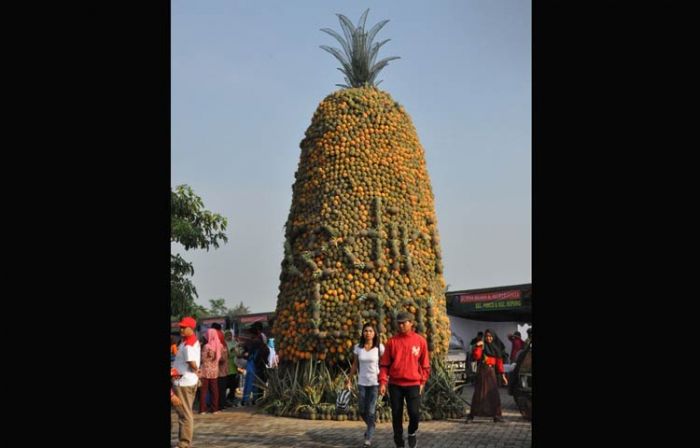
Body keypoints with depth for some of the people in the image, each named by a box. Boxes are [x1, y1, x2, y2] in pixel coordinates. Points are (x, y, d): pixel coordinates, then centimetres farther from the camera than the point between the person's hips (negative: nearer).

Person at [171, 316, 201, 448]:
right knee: (185, 413, 17)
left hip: (183, 382, -10)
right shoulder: (195, 341, 11)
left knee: (184, 413, -2)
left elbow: (192, 364, -27)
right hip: (189, 381, 10)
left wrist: (195, 369, -7)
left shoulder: (187, 345, -20)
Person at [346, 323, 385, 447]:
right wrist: (349, 379, 9)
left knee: (371, 411, -5)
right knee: (362, 410, 7)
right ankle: (371, 427, 36)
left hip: (375, 383, -3)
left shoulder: (380, 347, -7)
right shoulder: (358, 347, 1)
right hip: (362, 382, 3)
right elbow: (355, 365, 10)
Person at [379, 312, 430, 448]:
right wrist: (383, 382, -4)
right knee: (396, 415, 5)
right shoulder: (392, 341, 1)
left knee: (414, 413, -10)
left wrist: (422, 382, 4)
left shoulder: (420, 341, 1)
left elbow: (425, 364, 8)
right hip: (395, 384, 1)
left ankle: (412, 433, 21)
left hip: (413, 384, -1)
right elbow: (384, 364, 3)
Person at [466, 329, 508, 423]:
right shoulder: (482, 346, 1)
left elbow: (499, 362, 14)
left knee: (494, 393, 2)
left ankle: (496, 415, 8)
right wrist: (477, 347, -26)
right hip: (482, 371, -4)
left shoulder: (496, 348, 14)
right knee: (479, 393, -7)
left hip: (491, 372, 4)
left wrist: (503, 375, 8)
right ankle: (471, 415, -3)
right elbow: (476, 356, -15)